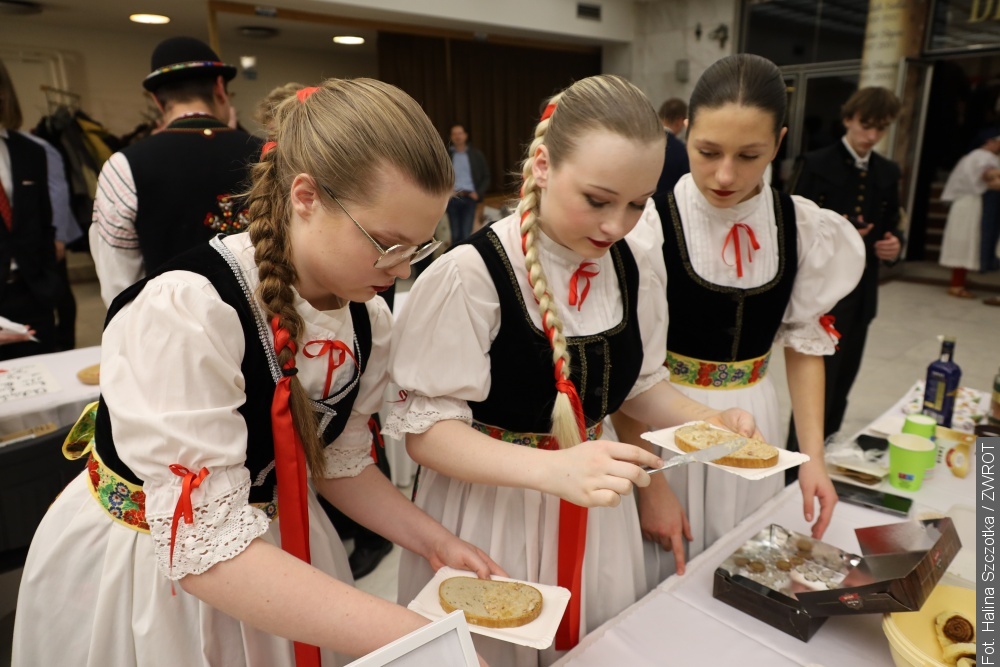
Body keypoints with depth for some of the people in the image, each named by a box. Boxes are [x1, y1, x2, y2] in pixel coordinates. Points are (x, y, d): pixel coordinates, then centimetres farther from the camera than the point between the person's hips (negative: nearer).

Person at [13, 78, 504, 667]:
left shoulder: (368, 318, -12)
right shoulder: (185, 311, -32)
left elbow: (338, 463, 2)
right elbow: (203, 549, -33)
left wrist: (434, 541, -9)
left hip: (276, 544, 5)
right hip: (145, 565, -4)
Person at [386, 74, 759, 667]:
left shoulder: (640, 259, -7)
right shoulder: (471, 274, -25)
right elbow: (427, 431, -21)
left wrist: (706, 421, -11)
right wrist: (552, 468, -34)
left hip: (595, 514, 5)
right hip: (491, 512, -4)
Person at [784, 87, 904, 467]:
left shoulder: (888, 173, 11)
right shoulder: (817, 164, -7)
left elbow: (890, 226, 16)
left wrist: (894, 245, -6)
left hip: (861, 294, 6)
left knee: (840, 387, 16)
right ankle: (796, 474, 7)